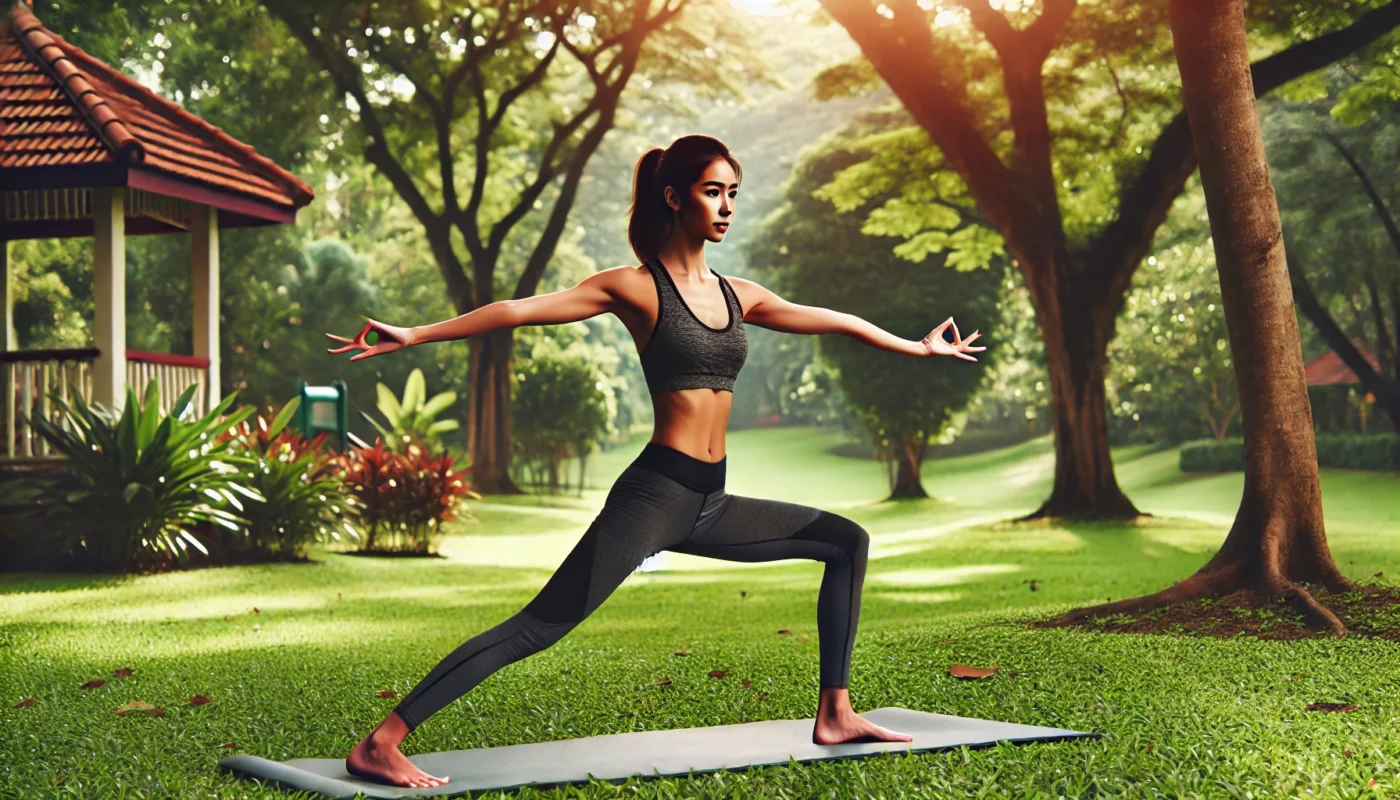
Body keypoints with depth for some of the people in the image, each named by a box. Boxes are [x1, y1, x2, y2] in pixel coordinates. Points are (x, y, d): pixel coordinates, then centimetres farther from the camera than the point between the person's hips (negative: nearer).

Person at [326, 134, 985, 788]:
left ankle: (834, 716, 16)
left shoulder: (738, 295, 14)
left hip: (709, 507, 8)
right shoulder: (636, 288, -4)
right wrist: (413, 336, -19)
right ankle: (379, 744, -18)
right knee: (540, 627, -17)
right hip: (654, 494, -8)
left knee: (846, 541, 13)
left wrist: (917, 347, 34)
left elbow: (833, 322, 25)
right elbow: (521, 310, -12)